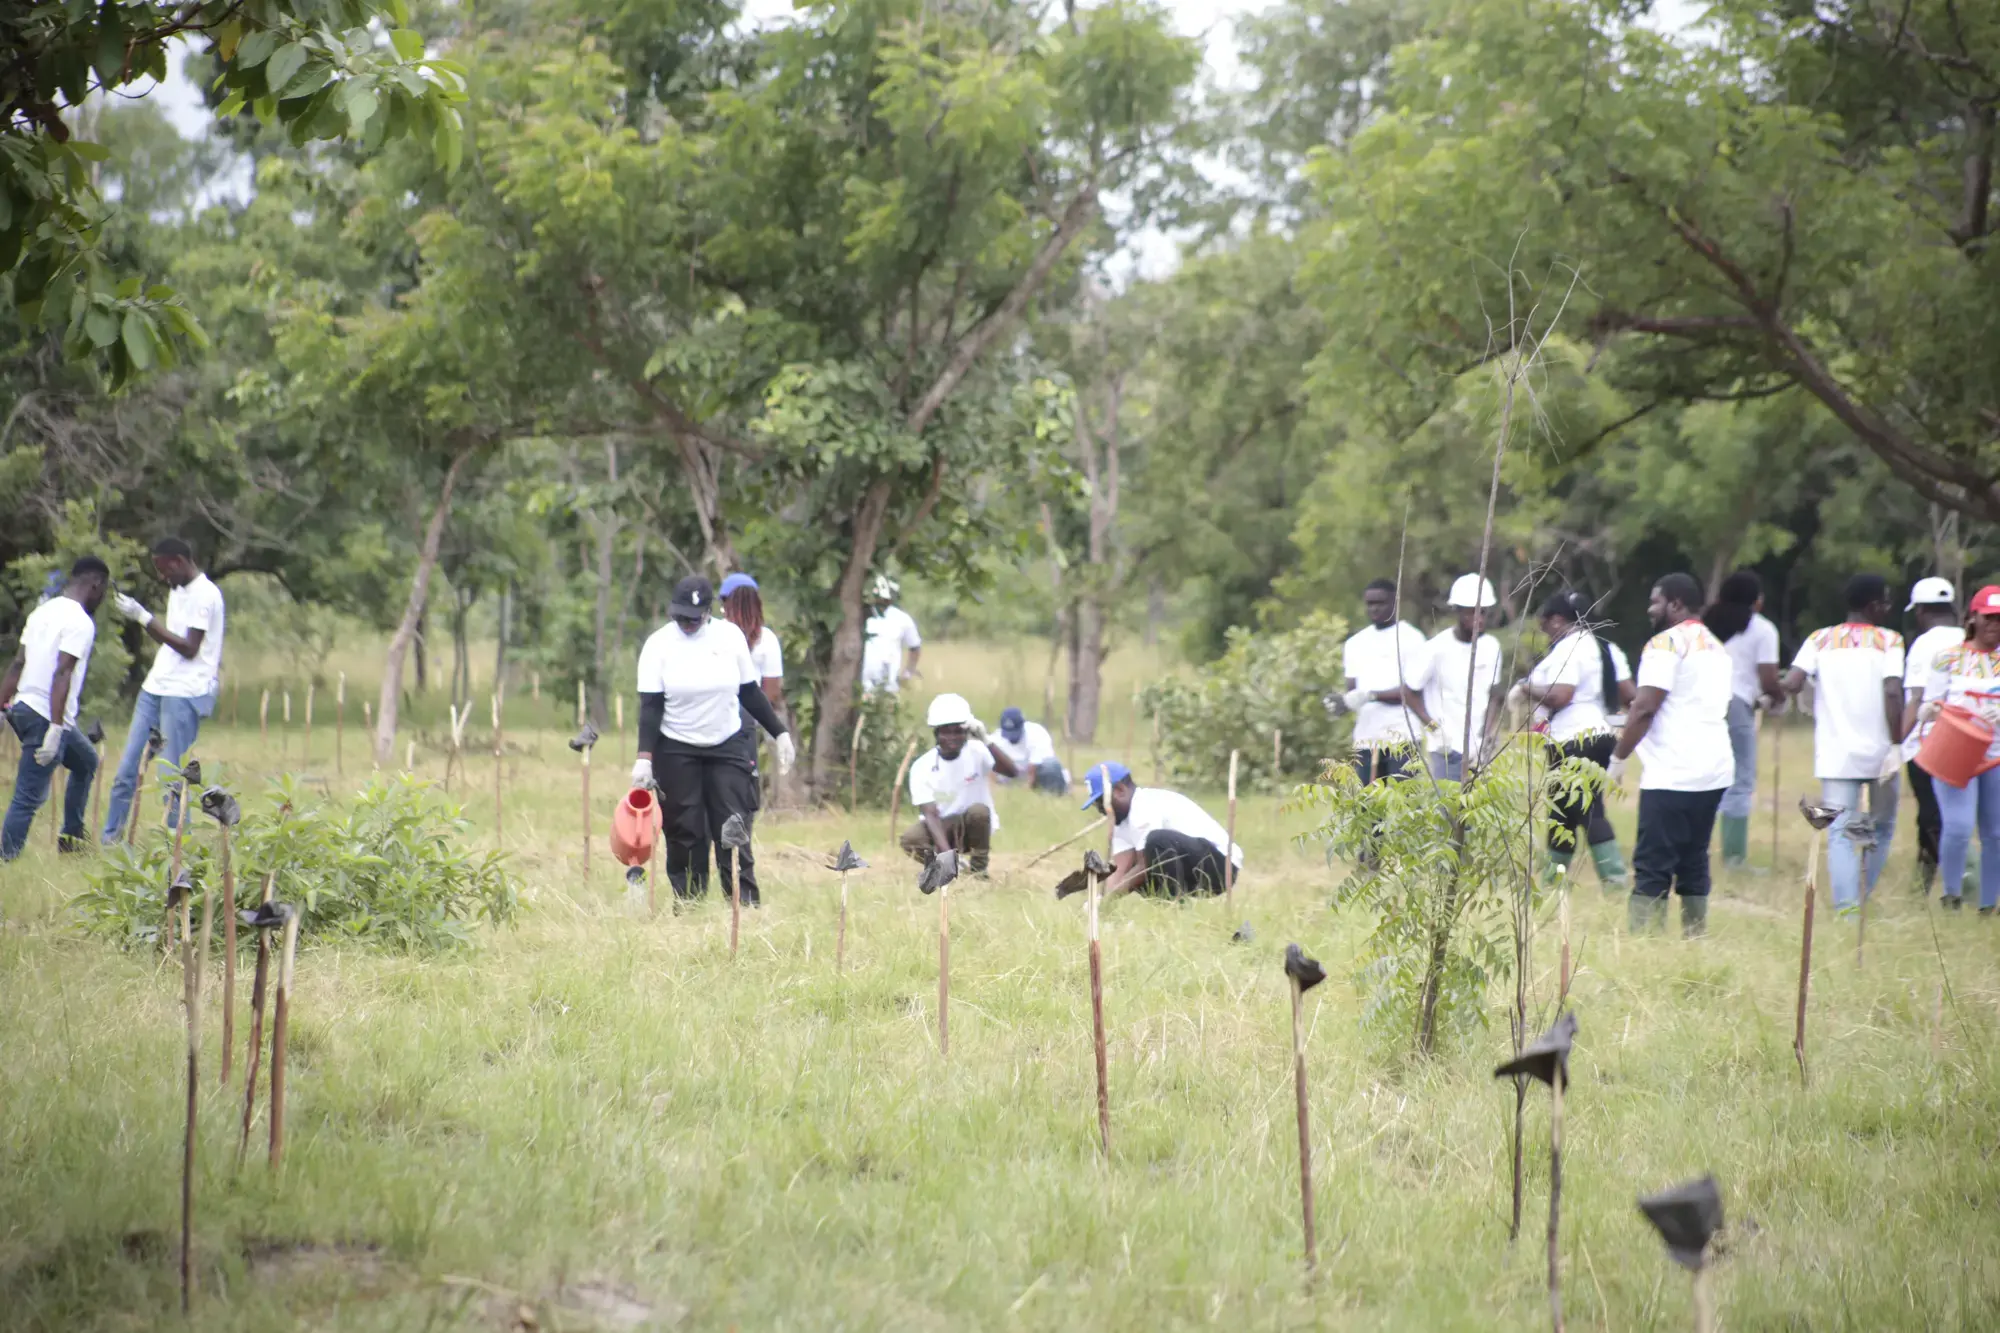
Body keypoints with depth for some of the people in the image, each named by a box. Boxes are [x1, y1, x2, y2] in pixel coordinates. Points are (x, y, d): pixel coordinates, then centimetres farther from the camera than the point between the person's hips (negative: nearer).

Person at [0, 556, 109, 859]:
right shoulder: (80, 623, -14)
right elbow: (62, 674, -23)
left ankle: (71, 837, 31)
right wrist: (55, 729, -26)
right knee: (28, 798, -7)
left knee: (86, 762, 27)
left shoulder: (43, 612, 13)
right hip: (47, 718, -9)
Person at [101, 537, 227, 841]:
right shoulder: (177, 591, 18)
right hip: (155, 688, 9)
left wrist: (143, 617, -17)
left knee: (171, 777, -9)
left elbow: (189, 648, -17)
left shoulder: (205, 595, -12)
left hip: (185, 694, -9)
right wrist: (138, 614, 10)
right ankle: (109, 841, 13)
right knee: (126, 770, 7)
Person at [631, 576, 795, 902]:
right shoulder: (659, 644, -5)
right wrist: (644, 757, -19)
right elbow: (650, 706, -9)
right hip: (676, 752, -1)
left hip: (727, 747, 2)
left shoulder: (730, 636, 1)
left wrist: (780, 733, 9)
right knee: (684, 835, -2)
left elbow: (750, 692, 11)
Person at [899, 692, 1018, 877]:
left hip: (975, 826, 0)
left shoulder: (976, 751, -15)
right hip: (941, 828, 0)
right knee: (910, 839, -30)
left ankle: (979, 868, -11)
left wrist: (985, 742, -42)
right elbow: (930, 814, -23)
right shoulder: (922, 768, -15)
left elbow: (1013, 772, -30)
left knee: (978, 810, -33)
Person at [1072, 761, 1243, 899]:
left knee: (1157, 840, -32)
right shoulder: (1122, 820, 11)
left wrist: (1107, 901, -19)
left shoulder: (1147, 806, -18)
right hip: (1195, 872, 10)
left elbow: (1145, 866, -20)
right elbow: (1120, 871, 1)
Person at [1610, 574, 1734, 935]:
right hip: (1715, 771, 9)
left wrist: (1619, 757, -8)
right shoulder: (1717, 648, 20)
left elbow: (1645, 707, -15)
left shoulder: (1667, 643, -8)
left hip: (1671, 774, -9)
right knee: (1694, 864, 13)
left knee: (1652, 866, -10)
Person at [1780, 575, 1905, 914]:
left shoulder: (1820, 639, 6)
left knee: (1841, 833, -2)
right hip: (1880, 753, -1)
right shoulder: (1889, 641, 0)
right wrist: (1895, 743, -12)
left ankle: (1846, 908, -16)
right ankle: (1867, 902, 15)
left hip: (1836, 754, 1)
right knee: (1881, 829, 17)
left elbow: (1791, 685, -7)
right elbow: (1892, 693, -14)